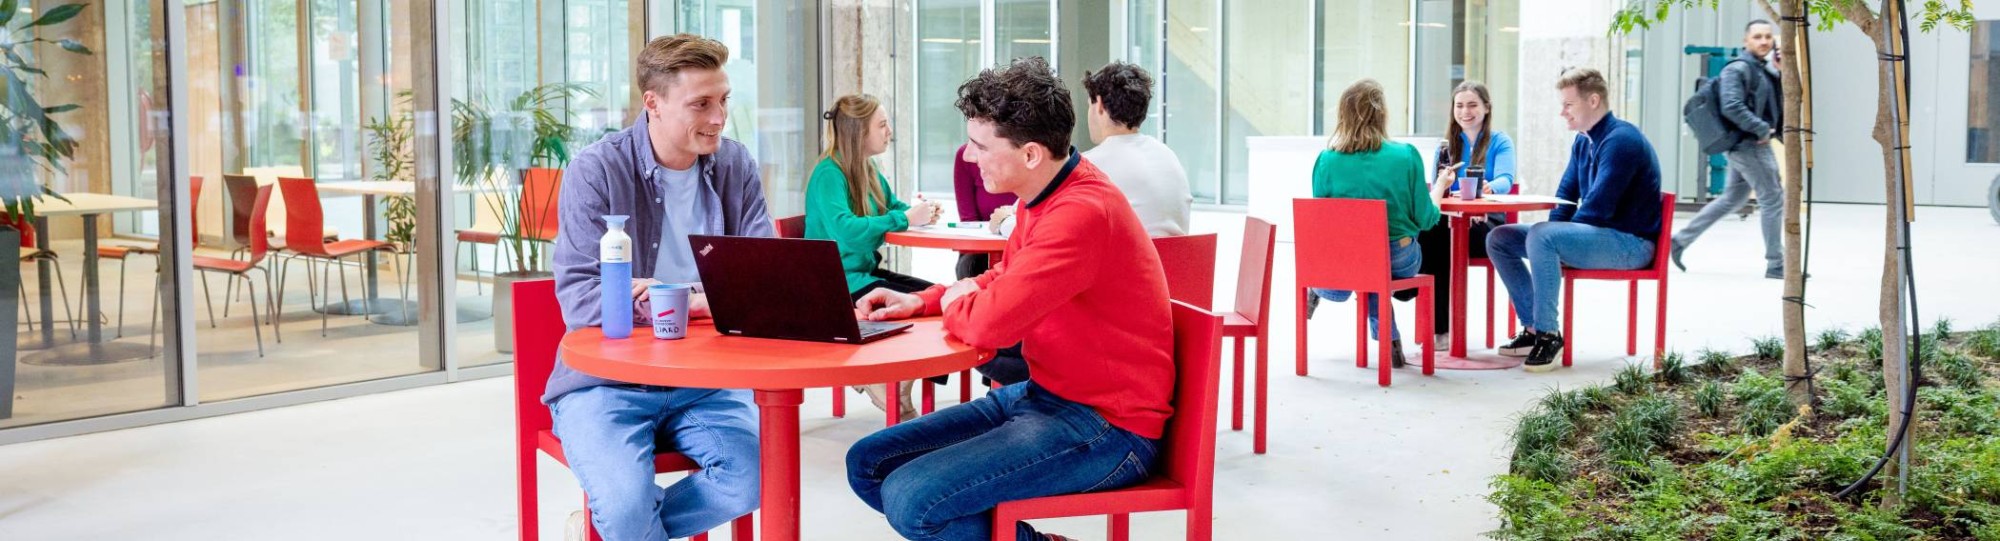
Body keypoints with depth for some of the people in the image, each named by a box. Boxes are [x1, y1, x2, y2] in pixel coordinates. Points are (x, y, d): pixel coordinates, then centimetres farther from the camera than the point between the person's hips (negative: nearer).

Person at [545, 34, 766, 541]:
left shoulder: (736, 166, 3)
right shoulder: (596, 171, -10)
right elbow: (579, 299, -17)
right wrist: (693, 303, -27)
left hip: (703, 378, 4)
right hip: (606, 380, -4)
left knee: (760, 473, -22)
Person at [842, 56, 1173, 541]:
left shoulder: (1081, 214, -26)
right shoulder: (1044, 197, 5)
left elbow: (988, 323, -31)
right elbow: (1005, 282, 23)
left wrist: (954, 303, -7)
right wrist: (921, 301, 7)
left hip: (1108, 427, -10)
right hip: (1045, 393, 10)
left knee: (910, 499, -23)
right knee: (867, 465, 5)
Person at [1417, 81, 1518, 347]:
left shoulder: (1500, 142, 8)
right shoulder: (1447, 145, 19)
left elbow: (1505, 180, -11)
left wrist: (1488, 188, -36)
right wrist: (1442, 184, -16)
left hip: (1486, 223, -3)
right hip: (1450, 219, 3)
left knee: (1437, 234, -34)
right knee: (1425, 232, -33)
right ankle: (1440, 326, -32)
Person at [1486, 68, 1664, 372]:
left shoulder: (1620, 140, -17)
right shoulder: (1583, 142, 12)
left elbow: (1597, 207, -24)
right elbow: (1566, 195, 21)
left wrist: (1554, 236, -13)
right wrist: (1553, 236, 2)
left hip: (1630, 242, -10)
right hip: (1595, 235, 10)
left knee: (1540, 237, -33)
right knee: (1499, 238, 2)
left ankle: (1548, 334, -25)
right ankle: (1533, 327, 1)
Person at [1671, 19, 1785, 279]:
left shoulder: (1764, 69, 15)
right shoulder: (1737, 69, -13)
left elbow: (1778, 104, 16)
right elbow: (1732, 107, -24)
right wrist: (1762, 129, -20)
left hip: (1749, 145, 9)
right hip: (1749, 144, -9)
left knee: (1731, 200, 15)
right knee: (1772, 199, -4)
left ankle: (1681, 240, 19)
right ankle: (1776, 265, 3)